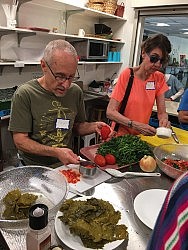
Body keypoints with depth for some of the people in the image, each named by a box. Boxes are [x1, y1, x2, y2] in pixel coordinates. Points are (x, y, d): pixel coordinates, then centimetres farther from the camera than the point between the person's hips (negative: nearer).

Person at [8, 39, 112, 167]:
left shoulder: (76, 91, 1)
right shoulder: (25, 94, -13)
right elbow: (20, 141, -13)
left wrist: (93, 127, -9)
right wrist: (56, 152, -24)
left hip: (67, 162, 4)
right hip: (35, 167, -3)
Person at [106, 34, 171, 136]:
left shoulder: (159, 78, 0)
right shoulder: (127, 74, -13)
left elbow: (162, 112, 3)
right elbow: (110, 112, -16)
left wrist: (164, 120, -20)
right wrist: (135, 125, -28)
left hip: (142, 135, 5)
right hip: (121, 134, -4)